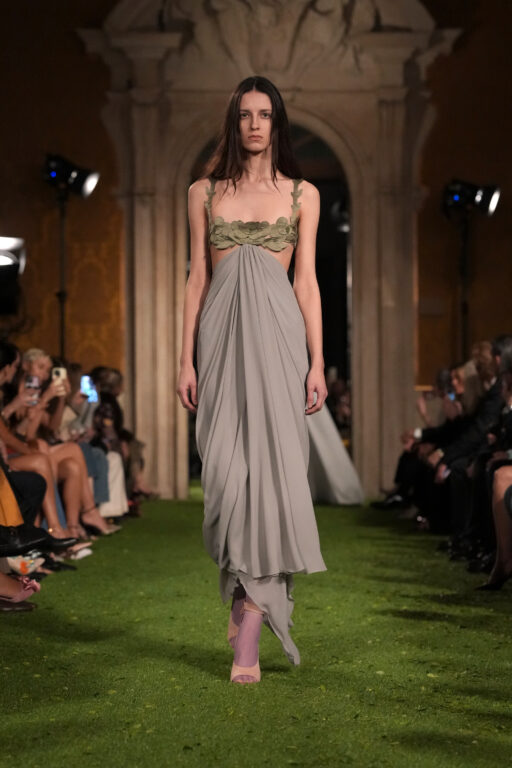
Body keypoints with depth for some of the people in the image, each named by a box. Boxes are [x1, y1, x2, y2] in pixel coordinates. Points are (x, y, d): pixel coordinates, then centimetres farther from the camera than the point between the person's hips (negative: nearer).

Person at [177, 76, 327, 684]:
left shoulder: (301, 194, 10)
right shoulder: (204, 192, 12)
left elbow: (307, 281, 6)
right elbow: (197, 278, 9)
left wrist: (317, 363, -1)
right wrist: (186, 360, 3)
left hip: (277, 330, -1)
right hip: (223, 332, 1)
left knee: (271, 463, -10)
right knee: (226, 468, -6)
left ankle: (248, 632, -8)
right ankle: (249, 602, 14)